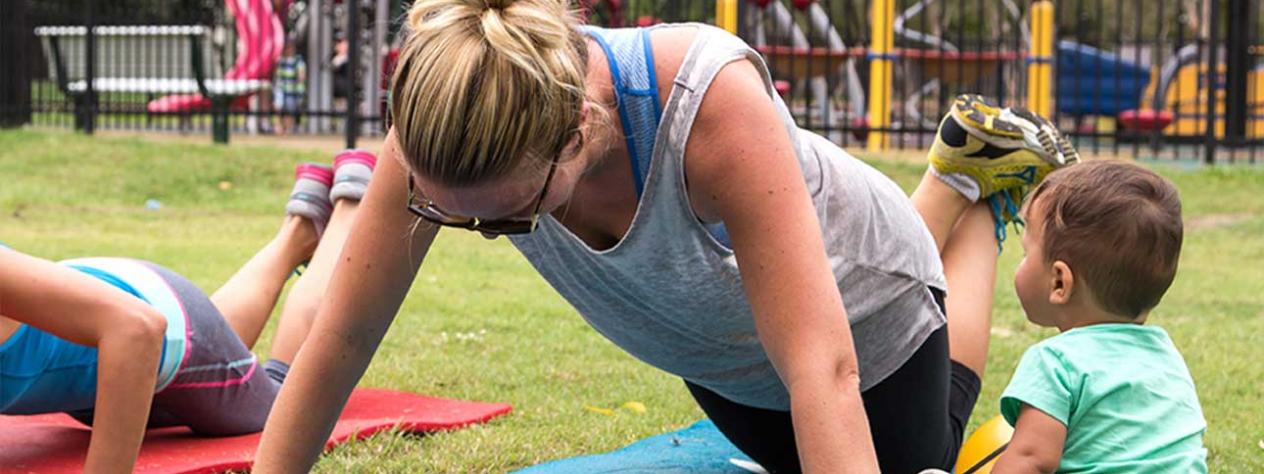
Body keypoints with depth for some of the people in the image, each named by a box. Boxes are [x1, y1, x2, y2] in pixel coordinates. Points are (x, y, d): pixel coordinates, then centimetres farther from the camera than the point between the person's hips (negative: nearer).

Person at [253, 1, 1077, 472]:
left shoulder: (710, 102, -48)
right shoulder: (442, 123, -36)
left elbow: (821, 369, -51)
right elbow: (341, 336, -27)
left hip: (858, 315, -5)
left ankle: (983, 177, 36)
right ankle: (946, 178, 44)